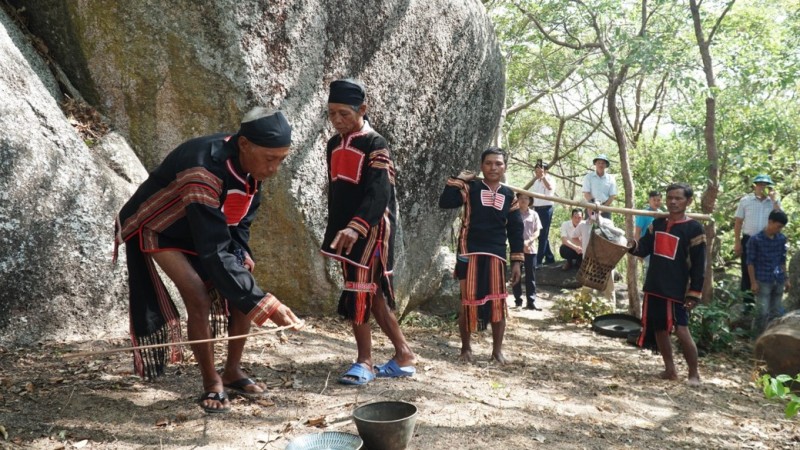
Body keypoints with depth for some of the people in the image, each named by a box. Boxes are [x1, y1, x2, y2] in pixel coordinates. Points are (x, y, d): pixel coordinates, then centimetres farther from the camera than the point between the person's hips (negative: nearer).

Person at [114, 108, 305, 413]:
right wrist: (266, 305, -43)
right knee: (199, 299, -22)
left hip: (206, 228, 7)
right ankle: (212, 385, -2)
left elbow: (242, 216, 4)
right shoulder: (203, 173, -41)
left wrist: (241, 250, -13)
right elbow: (214, 253, -43)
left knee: (244, 293, -3)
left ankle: (233, 372, 16)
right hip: (156, 228, -7)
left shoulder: (250, 165, -17)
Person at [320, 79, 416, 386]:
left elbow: (379, 194, -24)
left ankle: (365, 361, 6)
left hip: (371, 231, -8)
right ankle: (404, 355, 20)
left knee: (358, 295, -8)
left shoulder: (375, 145, -11)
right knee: (373, 295, 10)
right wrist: (335, 232, 19)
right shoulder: (334, 145, 13)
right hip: (346, 232, 8)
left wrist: (356, 227, -37)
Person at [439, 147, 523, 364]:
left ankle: (497, 350, 17)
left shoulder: (509, 196, 8)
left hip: (496, 255, 2)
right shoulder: (470, 188, 0)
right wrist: (458, 180, -12)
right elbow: (445, 202, -13)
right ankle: (466, 348, 18)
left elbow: (515, 230, 10)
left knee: (498, 303, 3)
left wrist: (517, 261, 5)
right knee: (468, 301, 2)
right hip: (470, 254, -2)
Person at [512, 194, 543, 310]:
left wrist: (528, 241, -15)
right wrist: (521, 244, -14)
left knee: (531, 277, 3)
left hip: (531, 249, 2)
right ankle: (518, 301, 11)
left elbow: (537, 232, 4)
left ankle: (531, 301, 6)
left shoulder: (534, 215, 8)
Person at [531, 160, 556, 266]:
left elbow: (550, 187, -29)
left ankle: (538, 260, -6)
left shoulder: (550, 179, -5)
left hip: (546, 209, -7)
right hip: (536, 209, 7)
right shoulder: (535, 182, 15)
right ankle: (549, 257, 21)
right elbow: (531, 195, 19)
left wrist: (543, 176, -28)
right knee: (542, 235, 11)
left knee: (543, 235, -6)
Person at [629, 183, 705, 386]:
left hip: (677, 290, -6)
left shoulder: (694, 228, -7)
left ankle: (694, 373, 8)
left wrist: (694, 293, -12)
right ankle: (670, 370, 27)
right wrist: (632, 245, -12)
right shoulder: (657, 223, 10)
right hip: (653, 287, 6)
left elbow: (698, 265, -7)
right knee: (659, 330, 12)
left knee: (682, 331, -9)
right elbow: (644, 248, 12)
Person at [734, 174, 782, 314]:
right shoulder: (745, 200, -1)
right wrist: (737, 242, -4)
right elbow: (738, 222, 1)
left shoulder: (774, 201, 2)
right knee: (747, 272, 4)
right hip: (749, 240, -1)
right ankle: (748, 303, 13)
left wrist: (774, 199, -14)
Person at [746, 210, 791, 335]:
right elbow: (750, 262, -8)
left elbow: (782, 260, 14)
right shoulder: (755, 239, -10)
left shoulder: (782, 239, 5)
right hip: (763, 281, -5)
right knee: (764, 313, -7)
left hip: (778, 281, 5)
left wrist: (786, 278, 14)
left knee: (776, 313, 10)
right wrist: (753, 282, -10)